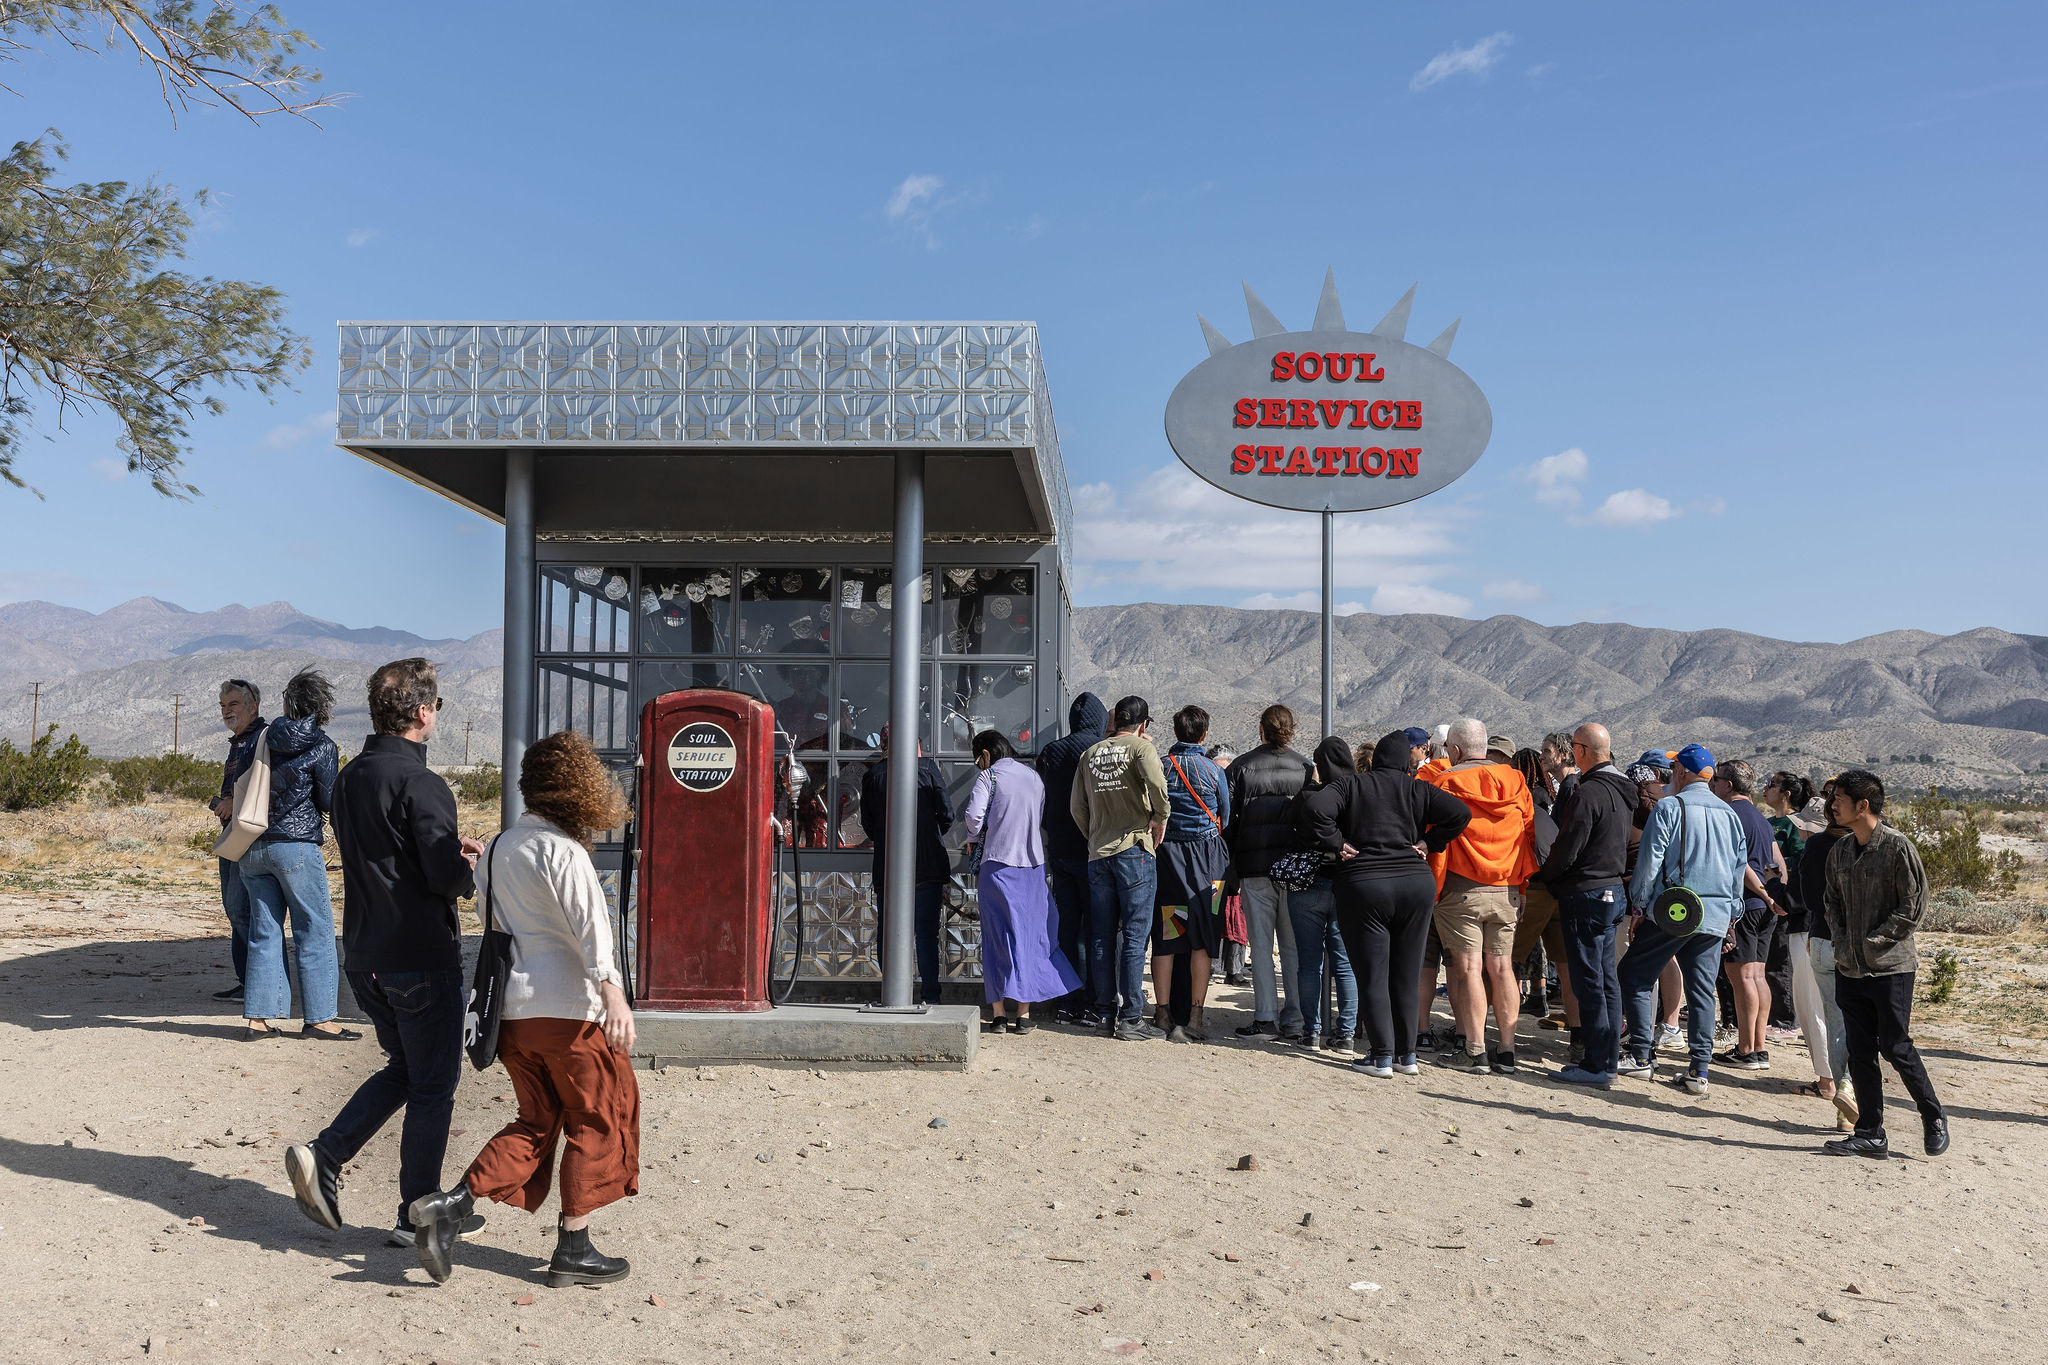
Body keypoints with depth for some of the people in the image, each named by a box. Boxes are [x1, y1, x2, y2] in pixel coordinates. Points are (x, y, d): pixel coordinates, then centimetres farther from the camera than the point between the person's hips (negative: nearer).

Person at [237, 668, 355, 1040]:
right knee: (314, 932, 2)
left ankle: (257, 1016, 12)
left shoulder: (266, 738, 6)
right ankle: (318, 1018, 4)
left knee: (264, 931, 11)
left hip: (253, 846, 6)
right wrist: (335, 772, 13)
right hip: (296, 846, -5)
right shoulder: (322, 747, -9)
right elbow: (329, 802, -4)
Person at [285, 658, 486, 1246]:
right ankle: (418, 1215, 15)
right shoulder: (422, 785, -19)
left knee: (404, 1067, 23)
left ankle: (323, 1155, 9)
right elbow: (448, 879, -21)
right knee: (433, 1084, 6)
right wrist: (469, 868, 0)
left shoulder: (349, 778, 7)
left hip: (365, 955, 8)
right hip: (422, 958, -8)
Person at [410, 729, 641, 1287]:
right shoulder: (563, 850, -13)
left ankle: (451, 1204, 2)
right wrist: (613, 994, -30)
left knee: (536, 1123, 17)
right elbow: (589, 925, -23)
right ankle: (574, 1249, 12)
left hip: (512, 1010, 7)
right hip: (568, 1008, -7)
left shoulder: (500, 847, 10)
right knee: (596, 1119, 8)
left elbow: (481, 891, 26)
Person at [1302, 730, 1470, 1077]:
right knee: (1406, 976, 11)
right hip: (1416, 884, 2)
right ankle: (1407, 1054, 17)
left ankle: (1382, 1057, 1)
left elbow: (1315, 808, -14)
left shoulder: (1351, 784, 2)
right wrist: (1429, 844, 3)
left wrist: (1336, 844, -4)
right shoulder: (1417, 789, 6)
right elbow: (1460, 813, -4)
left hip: (1363, 885, -2)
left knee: (1372, 977, 2)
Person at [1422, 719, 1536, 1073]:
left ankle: (1475, 1052, -2)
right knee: (1501, 966, 9)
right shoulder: (1515, 781, 6)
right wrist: (1521, 883, 18)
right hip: (1506, 890, 5)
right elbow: (1528, 833, 10)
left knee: (1468, 968, -3)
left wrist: (1434, 888, 2)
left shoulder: (1444, 783, -7)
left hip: (1461, 889, -5)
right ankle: (1507, 1050, 12)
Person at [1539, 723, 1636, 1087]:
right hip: (1614, 891, 10)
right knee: (1606, 978, 14)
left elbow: (1566, 849, -18)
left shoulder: (1589, 792, -18)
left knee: (1587, 981, -5)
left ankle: (1596, 1065, -2)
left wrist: (1544, 876, 0)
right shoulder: (1622, 791, 12)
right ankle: (1609, 1055, 20)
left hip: (1586, 893, -10)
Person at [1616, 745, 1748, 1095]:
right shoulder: (1729, 815, 11)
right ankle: (1698, 1071, 5)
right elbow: (1740, 868, 16)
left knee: (1633, 975, 7)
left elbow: (1649, 862, -10)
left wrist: (1638, 904, 0)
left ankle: (1641, 1056, 5)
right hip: (1716, 916, 6)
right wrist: (1731, 915, 23)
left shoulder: (1669, 808, -7)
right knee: (1702, 991, 7)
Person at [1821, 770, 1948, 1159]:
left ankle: (1933, 1117, 22)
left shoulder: (1897, 846, -11)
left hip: (1890, 966, -6)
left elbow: (1914, 906, -12)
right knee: (1860, 1052, 7)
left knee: (1896, 1048, -1)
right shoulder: (1840, 850, 9)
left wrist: (1872, 942, -13)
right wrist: (1842, 940, 2)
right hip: (1850, 968, 6)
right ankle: (1871, 1134, 14)